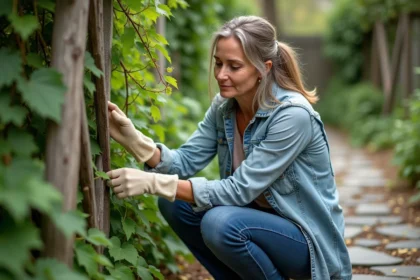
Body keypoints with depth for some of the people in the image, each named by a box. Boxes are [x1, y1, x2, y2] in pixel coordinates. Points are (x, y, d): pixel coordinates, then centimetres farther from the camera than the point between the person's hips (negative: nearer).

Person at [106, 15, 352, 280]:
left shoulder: (293, 114, -25)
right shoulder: (224, 106, -3)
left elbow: (239, 189, -28)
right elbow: (186, 161, -8)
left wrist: (155, 183, -32)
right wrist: (133, 138, -26)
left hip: (308, 238, -7)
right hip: (263, 220, 7)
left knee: (221, 222, -31)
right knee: (174, 203, -9)